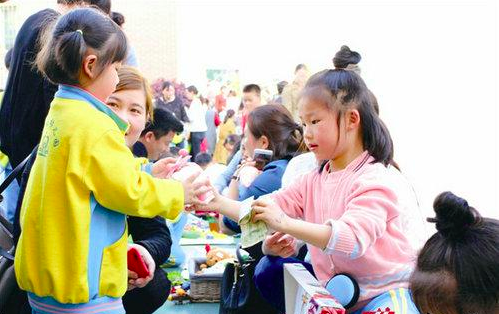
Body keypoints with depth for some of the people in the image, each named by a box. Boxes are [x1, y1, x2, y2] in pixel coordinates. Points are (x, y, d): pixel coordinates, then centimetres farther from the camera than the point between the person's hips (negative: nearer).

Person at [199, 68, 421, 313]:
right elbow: (270, 208, 6)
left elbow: (352, 239, -32)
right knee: (270, 270, 1)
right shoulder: (314, 180, 10)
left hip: (385, 292, -8)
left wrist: (284, 223, -37)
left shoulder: (374, 180, -17)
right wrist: (220, 204, -9)